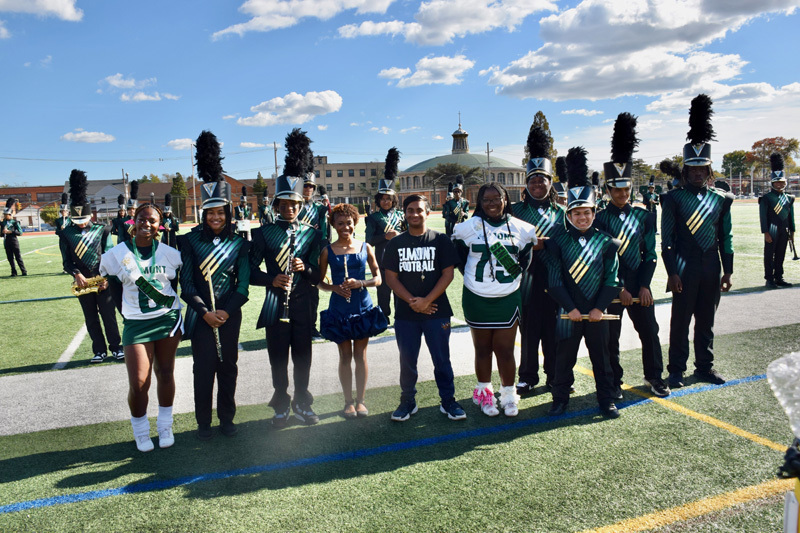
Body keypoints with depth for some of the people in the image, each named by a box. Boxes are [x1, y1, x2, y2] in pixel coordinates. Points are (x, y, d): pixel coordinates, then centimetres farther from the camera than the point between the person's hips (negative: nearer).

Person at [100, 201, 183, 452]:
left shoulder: (170, 253, 0)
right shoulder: (117, 254, -4)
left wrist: (169, 304, 7)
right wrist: (128, 311, 4)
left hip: (169, 319, 2)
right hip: (136, 324, -2)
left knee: (165, 374, 9)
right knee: (138, 383, -6)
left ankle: (165, 427, 28)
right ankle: (140, 431, 20)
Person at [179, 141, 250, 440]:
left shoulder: (239, 244, 1)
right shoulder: (190, 241, -2)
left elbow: (243, 285, -2)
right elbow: (187, 284, -5)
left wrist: (226, 311, -14)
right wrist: (205, 312, -14)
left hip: (230, 315, 1)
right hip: (201, 315, -1)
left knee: (228, 367, 11)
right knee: (203, 369, 5)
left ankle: (227, 418, 26)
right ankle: (204, 422, 21)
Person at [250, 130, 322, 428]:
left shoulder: (311, 233, 4)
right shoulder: (264, 233, -1)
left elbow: (318, 274, 2)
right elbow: (251, 270, -1)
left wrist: (304, 268, -19)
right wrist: (271, 279, -19)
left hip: (304, 305, 1)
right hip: (275, 306, -1)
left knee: (303, 356, 11)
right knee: (278, 358, 8)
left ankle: (301, 403, 29)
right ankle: (281, 407, 25)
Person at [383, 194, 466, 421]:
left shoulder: (441, 240, 1)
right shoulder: (395, 244, 7)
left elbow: (448, 274, -4)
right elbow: (391, 277, 2)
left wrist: (426, 301, -13)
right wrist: (412, 301, -11)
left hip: (436, 311, -1)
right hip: (405, 314, 2)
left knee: (442, 359, 5)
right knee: (407, 360, 9)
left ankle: (448, 400, 20)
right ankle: (407, 401, 25)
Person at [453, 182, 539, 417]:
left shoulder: (519, 228, 1)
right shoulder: (469, 227, -4)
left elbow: (526, 254, 15)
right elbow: (459, 256, 6)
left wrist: (517, 271, 1)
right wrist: (472, 275, 0)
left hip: (508, 299, 1)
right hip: (477, 299, -1)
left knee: (505, 349, 3)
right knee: (483, 348, 10)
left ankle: (509, 395, 20)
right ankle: (484, 392, 27)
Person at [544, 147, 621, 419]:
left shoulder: (605, 241, 1)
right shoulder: (558, 241, -4)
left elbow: (612, 278, -1)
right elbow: (555, 279, -7)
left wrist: (599, 308, -10)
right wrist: (570, 308, -13)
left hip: (597, 311, 1)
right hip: (568, 312, -1)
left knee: (601, 356, 13)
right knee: (564, 357, 8)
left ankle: (606, 399, 28)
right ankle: (560, 399, 24)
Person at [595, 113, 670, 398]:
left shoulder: (644, 216, 5)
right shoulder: (599, 219, -5)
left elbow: (650, 254, 4)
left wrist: (644, 286, -6)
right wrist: (619, 289, -13)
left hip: (639, 283, 3)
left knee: (649, 331, 10)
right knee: (611, 337, 5)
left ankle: (654, 377, 28)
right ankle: (614, 382, 20)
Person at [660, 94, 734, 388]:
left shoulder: (721, 199, 7)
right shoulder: (673, 198, -5)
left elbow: (726, 237, 10)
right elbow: (666, 240, -7)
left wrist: (728, 271, 6)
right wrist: (672, 272, -12)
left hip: (711, 269, 4)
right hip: (684, 269, -4)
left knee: (706, 321, 13)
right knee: (681, 321, 3)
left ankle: (705, 367, 26)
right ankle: (676, 370, 14)